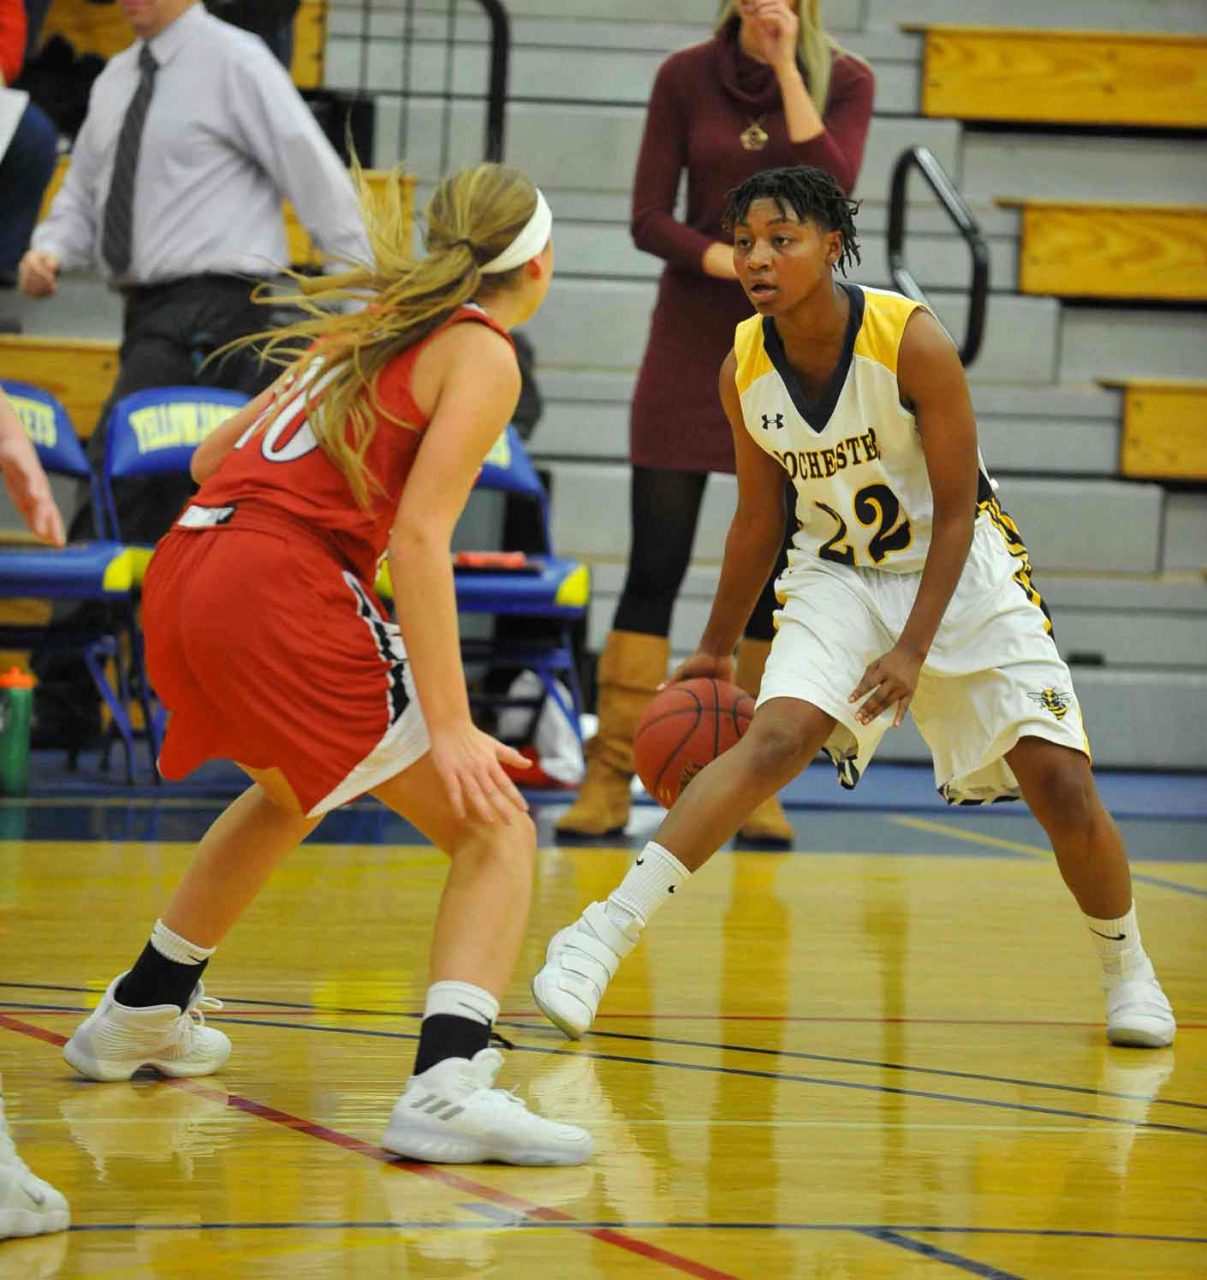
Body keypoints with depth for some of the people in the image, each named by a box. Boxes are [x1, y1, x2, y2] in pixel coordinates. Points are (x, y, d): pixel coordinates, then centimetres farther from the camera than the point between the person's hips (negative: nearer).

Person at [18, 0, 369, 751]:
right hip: (150, 312, 8)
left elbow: (319, 180, -9)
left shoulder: (235, 63, -7)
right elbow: (84, 191, 23)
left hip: (209, 306, -8)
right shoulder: (117, 81, 16)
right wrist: (52, 250, 0)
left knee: (116, 496, -15)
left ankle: (65, 706, -15)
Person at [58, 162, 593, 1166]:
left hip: (181, 580, 8)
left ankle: (142, 1013, 48)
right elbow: (420, 537, -13)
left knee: (290, 791, 36)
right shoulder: (481, 355, 0)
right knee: (494, 828, -5)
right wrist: (449, 725, -17)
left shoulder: (373, 321, 22)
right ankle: (447, 1082, -26)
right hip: (284, 599, -8)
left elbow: (212, 457, 26)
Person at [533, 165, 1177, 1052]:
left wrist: (915, 649, -23)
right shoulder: (745, 368, -10)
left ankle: (1126, 968, 19)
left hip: (960, 570, -2)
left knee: (1061, 784, -8)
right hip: (839, 575, 2)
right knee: (777, 738, -24)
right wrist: (717, 649, 11)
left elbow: (957, 509, -17)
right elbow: (758, 519, 6)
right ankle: (608, 930, -28)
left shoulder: (913, 342, -23)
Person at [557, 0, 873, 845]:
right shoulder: (687, 78, 0)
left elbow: (830, 191, -16)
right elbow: (650, 219, -3)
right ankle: (608, 782, -1)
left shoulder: (844, 81, 0)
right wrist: (733, 262, -18)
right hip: (691, 339, 0)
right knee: (655, 567, -3)